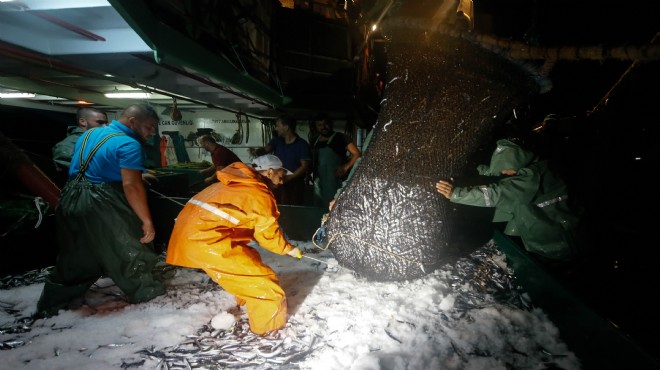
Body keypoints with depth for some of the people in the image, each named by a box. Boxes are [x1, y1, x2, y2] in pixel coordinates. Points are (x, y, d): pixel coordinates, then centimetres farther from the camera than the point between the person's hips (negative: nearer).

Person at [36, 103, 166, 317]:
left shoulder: (89, 134, 14)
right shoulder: (128, 144, -14)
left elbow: (76, 169, 22)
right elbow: (131, 186, -22)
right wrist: (147, 221, -18)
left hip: (70, 201, 8)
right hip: (101, 206, -8)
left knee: (74, 257, 19)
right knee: (128, 249, 10)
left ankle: (49, 306, 29)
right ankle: (142, 291, 24)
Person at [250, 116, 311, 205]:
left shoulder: (302, 144, -6)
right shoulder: (277, 140, 8)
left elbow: (305, 166, -11)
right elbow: (266, 149, -7)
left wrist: (289, 177, -20)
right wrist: (256, 152, -30)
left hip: (295, 184, -4)